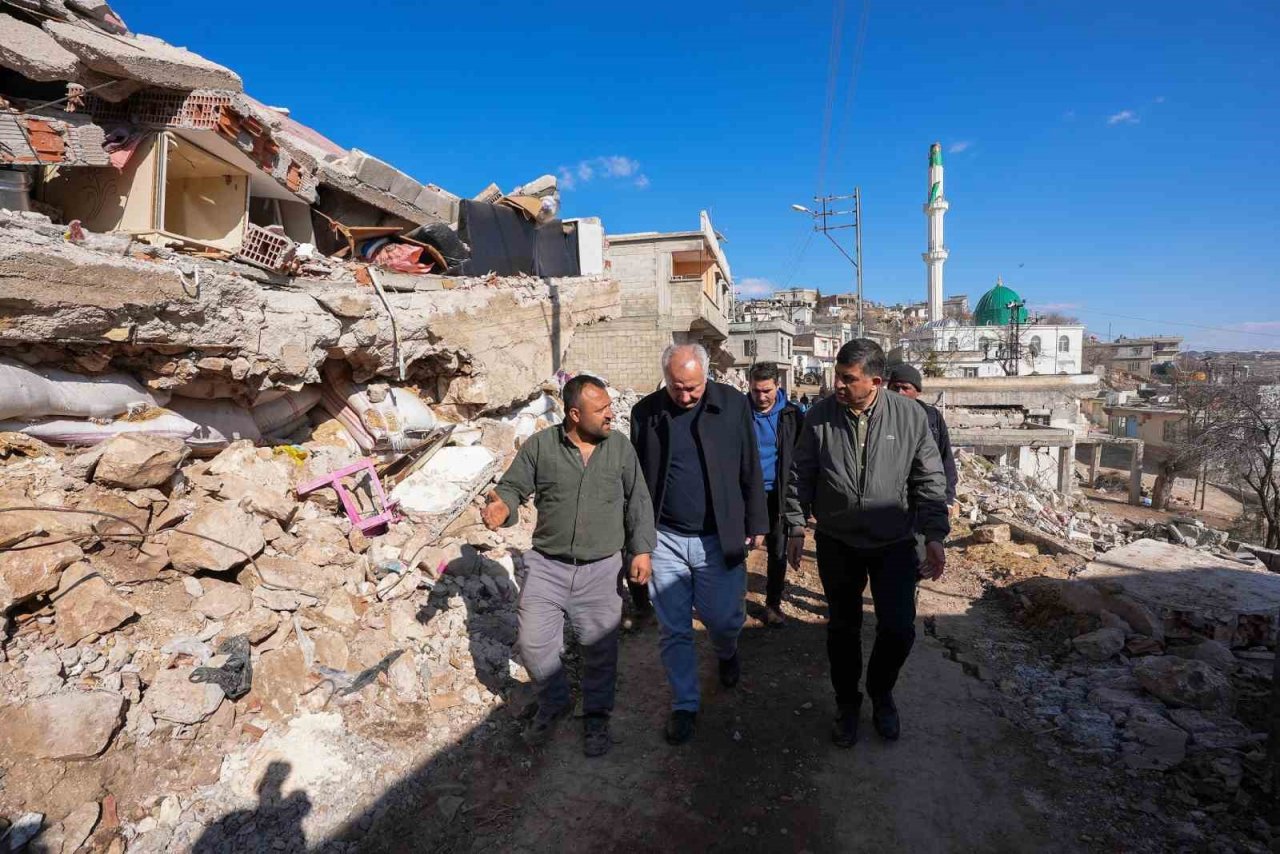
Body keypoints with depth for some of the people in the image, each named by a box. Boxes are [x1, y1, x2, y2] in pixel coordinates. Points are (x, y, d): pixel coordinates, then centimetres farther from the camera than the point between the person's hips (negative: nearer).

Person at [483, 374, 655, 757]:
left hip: (602, 570, 0)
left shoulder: (620, 447, -3)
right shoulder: (539, 445, -6)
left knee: (600, 649, 11)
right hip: (547, 566, 0)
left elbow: (639, 502, 2)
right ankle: (553, 702, 37)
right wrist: (501, 506, -22)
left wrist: (642, 549, -3)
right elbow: (512, 487, 0)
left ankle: (596, 716, 36)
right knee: (533, 643, 8)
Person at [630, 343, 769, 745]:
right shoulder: (645, 412, -2)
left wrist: (755, 523, 2)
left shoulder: (733, 404, -5)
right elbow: (635, 476, 5)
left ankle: (727, 653, 48)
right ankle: (684, 704, 29)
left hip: (718, 539, -1)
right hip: (665, 538, 1)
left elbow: (750, 469, 1)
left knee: (723, 618, 12)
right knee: (674, 630, 9)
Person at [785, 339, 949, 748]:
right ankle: (847, 702, 36)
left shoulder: (910, 416, -9)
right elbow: (801, 477, 0)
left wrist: (934, 535, -5)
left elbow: (930, 480, -2)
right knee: (843, 628, 13)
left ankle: (881, 692, 34)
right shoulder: (820, 416, -8)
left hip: (894, 542, 0)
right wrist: (796, 528, 0)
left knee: (899, 629, 3)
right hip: (837, 544, 1)